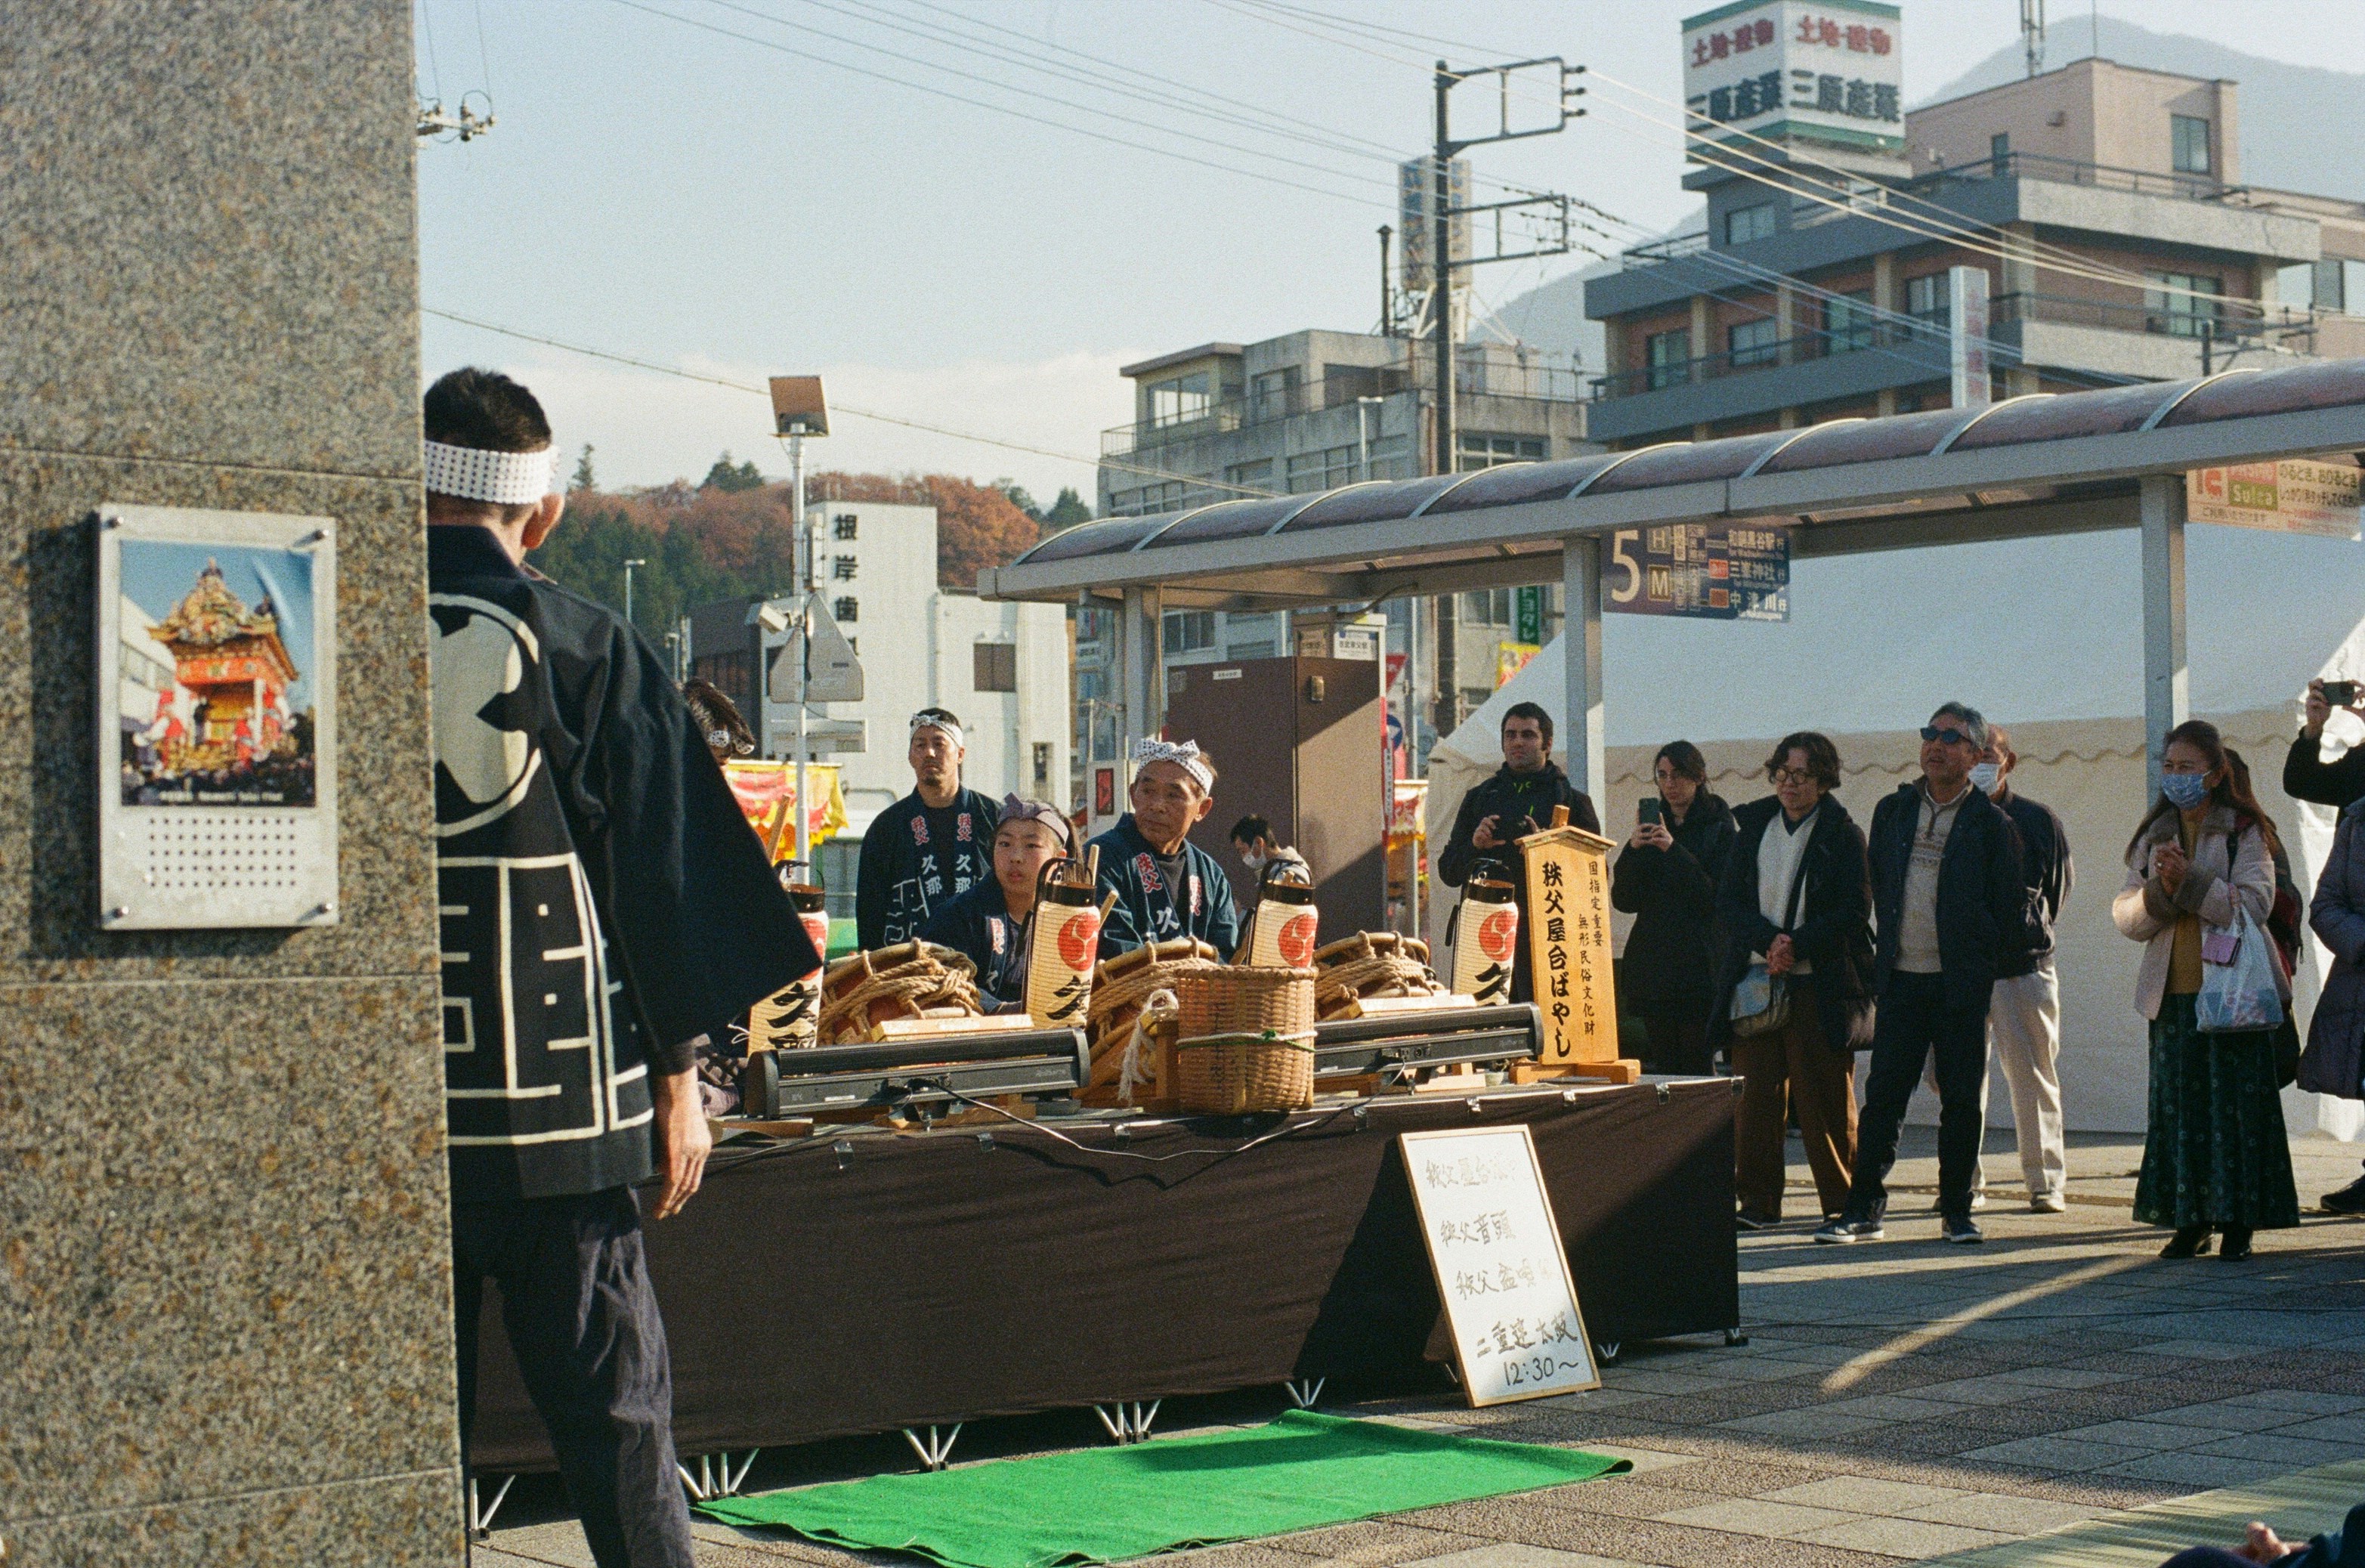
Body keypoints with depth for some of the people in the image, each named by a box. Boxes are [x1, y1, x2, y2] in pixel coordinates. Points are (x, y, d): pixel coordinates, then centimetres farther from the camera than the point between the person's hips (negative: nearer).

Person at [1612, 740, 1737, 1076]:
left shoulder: (1719, 826, 0)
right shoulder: (1652, 826, 15)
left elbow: (1718, 896, -10)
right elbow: (1623, 900, 9)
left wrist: (1674, 850, -17)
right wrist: (1633, 850, -7)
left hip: (1698, 965, -5)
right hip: (1652, 964, 5)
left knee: (1697, 1068, -9)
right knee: (1664, 1068, 5)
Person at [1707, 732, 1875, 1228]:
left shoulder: (1843, 834, 2)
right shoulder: (1752, 827, 13)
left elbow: (1853, 913, -4)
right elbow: (1728, 902, 7)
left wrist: (1795, 946, -15)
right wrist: (1770, 940, -10)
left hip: (1820, 985, -3)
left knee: (1825, 1100, -2)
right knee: (1755, 1093, 1)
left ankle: (1842, 1202, 7)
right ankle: (1758, 1201, 8)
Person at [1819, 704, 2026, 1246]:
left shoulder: (1990, 822, -1)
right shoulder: (1893, 811, 10)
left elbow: (2011, 910, 2)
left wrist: (1986, 967, 2)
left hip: (1961, 984, -2)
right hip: (1901, 978, 2)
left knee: (1961, 1099, 3)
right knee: (1883, 1094, 0)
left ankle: (1957, 1210, 12)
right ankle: (1865, 1208, 3)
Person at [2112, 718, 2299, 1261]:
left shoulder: (2245, 831, 0)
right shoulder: (2153, 836, 14)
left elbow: (2254, 904, -12)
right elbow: (2126, 917, 8)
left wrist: (2191, 881, -19)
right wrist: (2158, 890, -11)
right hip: (2172, 993, 4)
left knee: (2237, 1104, -3)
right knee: (2179, 1106, 3)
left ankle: (2237, 1222, 3)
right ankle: (2191, 1221, 9)